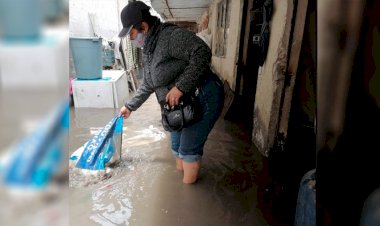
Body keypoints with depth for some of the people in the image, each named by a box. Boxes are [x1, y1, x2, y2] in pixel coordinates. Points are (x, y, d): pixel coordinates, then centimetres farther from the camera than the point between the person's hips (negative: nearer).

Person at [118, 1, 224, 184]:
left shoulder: (171, 35, -18)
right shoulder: (147, 50, 12)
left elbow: (202, 53, -28)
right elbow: (148, 85, 22)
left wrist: (180, 87, -31)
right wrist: (130, 106, 25)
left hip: (204, 99, -9)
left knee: (189, 148, 2)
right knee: (177, 146, 20)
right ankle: (179, 178, 42)